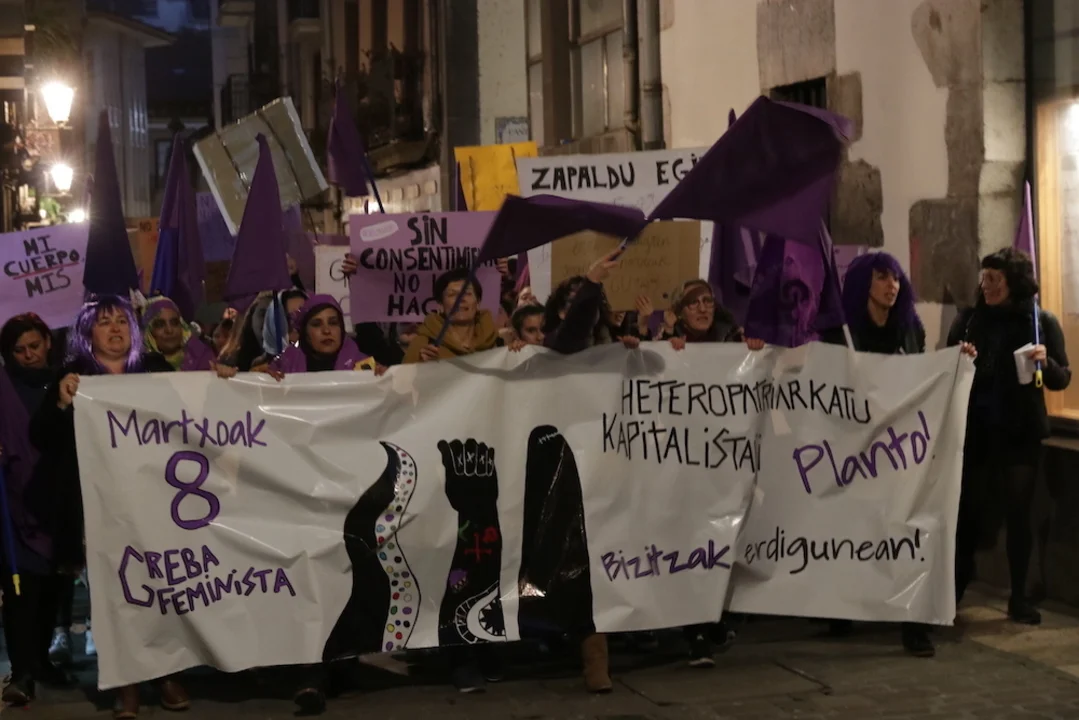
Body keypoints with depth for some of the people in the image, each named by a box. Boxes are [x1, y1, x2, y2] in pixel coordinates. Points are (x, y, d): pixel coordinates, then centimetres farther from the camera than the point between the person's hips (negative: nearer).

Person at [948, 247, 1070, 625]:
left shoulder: (1042, 321, -1)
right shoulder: (969, 319, 3)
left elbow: (1061, 379, 0)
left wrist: (1046, 362, -20)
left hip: (1022, 432, -1)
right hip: (975, 430, 1)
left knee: (1018, 512, 3)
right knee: (967, 508, 1)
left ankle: (1019, 596, 12)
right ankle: (955, 589, 12)